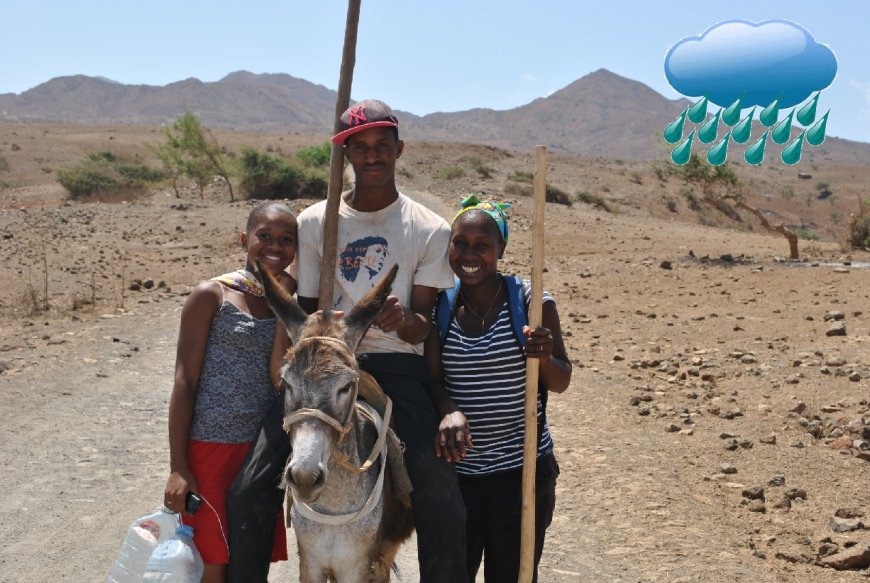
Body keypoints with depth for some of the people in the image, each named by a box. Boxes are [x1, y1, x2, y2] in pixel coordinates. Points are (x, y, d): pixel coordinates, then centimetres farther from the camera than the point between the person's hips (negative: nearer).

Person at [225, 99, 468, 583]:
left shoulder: (430, 229, 3)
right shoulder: (314, 222, 7)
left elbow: (424, 324, 1)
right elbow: (307, 312, 9)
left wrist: (403, 320, -24)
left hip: (397, 366, -1)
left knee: (444, 507, -15)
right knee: (249, 492, -9)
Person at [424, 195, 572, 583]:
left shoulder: (530, 300, -7)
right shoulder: (440, 306, 0)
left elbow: (560, 383, 0)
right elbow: (433, 378, -2)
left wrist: (544, 358, -22)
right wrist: (449, 411, -23)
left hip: (522, 468, -1)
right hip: (456, 467, 2)